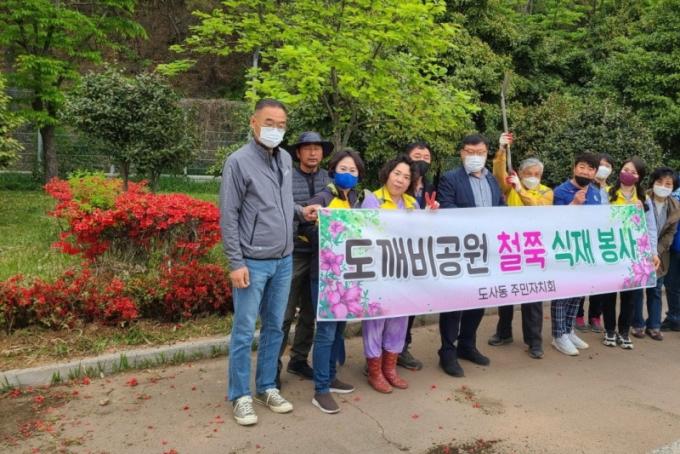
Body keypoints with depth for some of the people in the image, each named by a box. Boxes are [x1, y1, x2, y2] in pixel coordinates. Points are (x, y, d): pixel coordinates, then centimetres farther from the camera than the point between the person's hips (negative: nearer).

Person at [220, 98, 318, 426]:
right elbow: (228, 217, -11)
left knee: (274, 327, 14)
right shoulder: (239, 162, -10)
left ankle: (267, 387, 28)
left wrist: (301, 211, 3)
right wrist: (236, 263, -14)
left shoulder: (286, 159, 9)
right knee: (244, 331, 3)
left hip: (284, 261, 7)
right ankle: (241, 396, 17)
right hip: (253, 263, -6)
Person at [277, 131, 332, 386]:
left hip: (320, 254, 4)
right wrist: (301, 211, -29)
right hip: (293, 253, -4)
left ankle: (298, 360, 30)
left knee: (310, 312, 14)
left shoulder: (329, 179, 8)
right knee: (285, 313, 1)